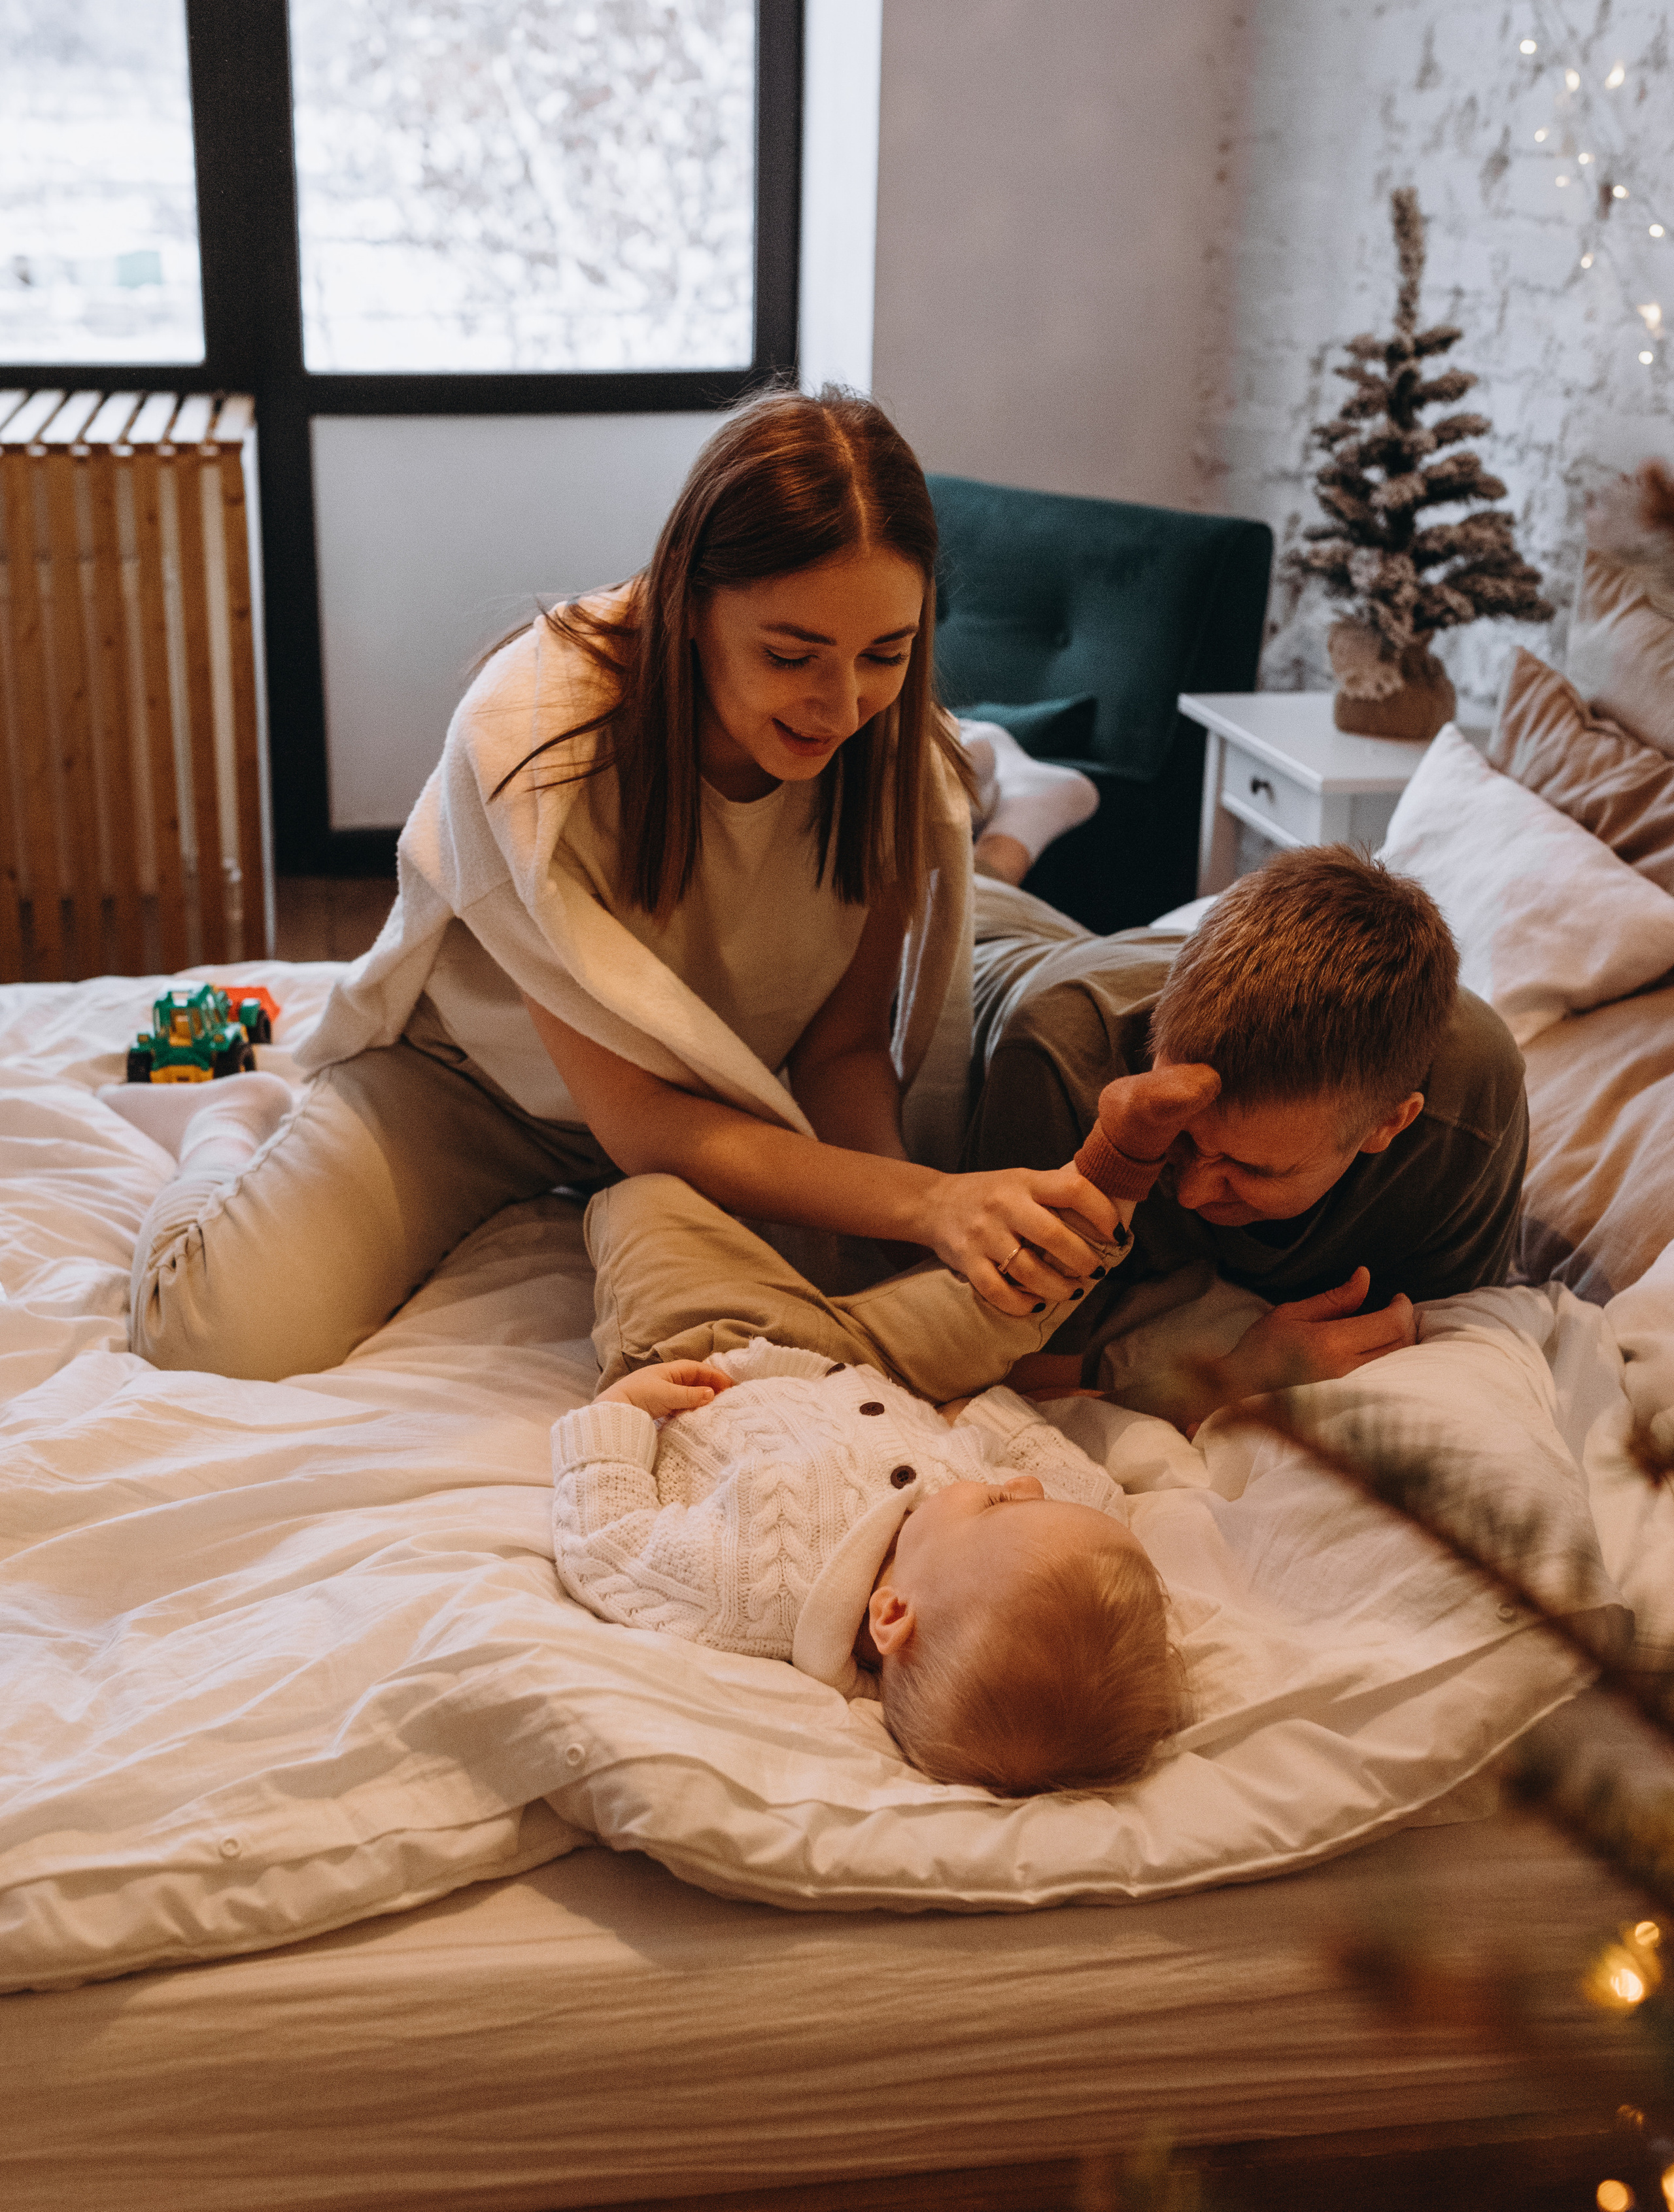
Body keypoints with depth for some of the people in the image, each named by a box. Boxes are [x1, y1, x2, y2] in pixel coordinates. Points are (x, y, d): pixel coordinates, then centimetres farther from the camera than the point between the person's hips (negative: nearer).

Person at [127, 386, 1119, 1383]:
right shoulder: (533, 736, -36)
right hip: (473, 1074, -4)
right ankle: (238, 1127, 18)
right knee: (231, 1335, -20)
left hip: (727, 1102, 5)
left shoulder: (900, 754, -22)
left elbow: (844, 1045, -14)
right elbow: (635, 1116, -35)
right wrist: (924, 1202, -48)